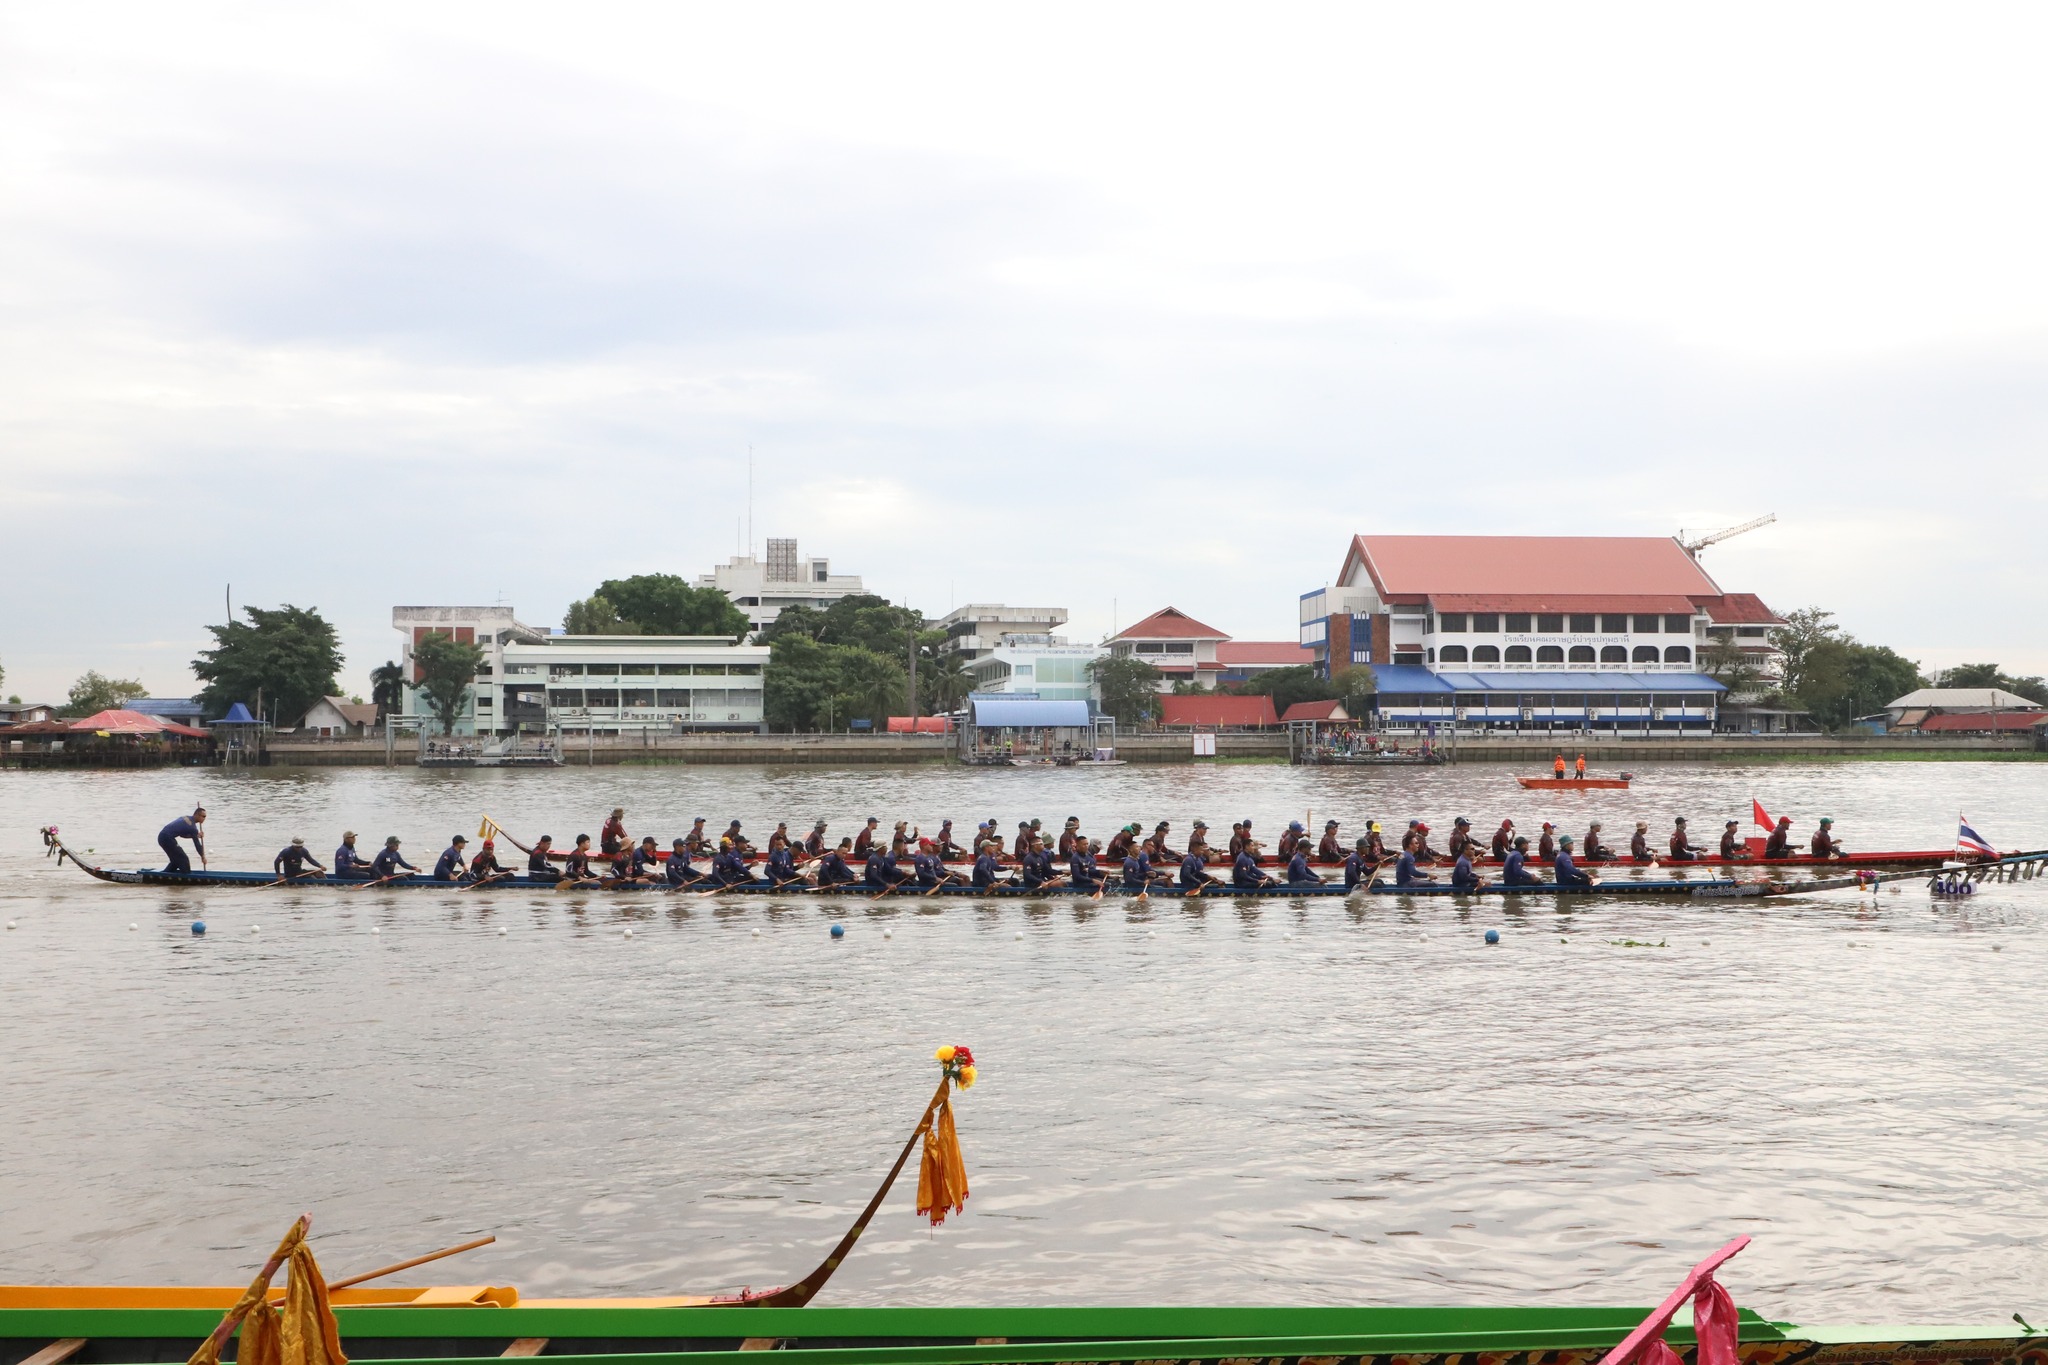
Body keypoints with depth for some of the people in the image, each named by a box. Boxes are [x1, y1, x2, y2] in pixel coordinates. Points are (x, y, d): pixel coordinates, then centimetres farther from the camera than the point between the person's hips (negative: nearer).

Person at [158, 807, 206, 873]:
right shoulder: (192, 827, -11)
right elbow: (197, 844, -4)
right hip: (167, 838, -9)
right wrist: (203, 857, 8)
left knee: (176, 860, 21)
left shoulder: (185, 818, 15)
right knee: (184, 860, -2)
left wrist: (196, 835, 16)